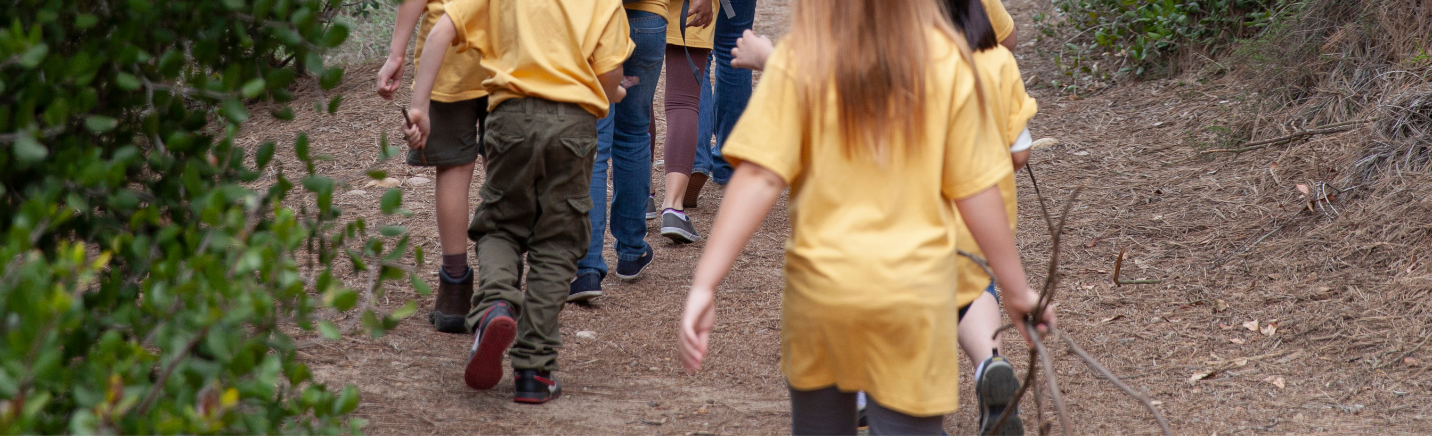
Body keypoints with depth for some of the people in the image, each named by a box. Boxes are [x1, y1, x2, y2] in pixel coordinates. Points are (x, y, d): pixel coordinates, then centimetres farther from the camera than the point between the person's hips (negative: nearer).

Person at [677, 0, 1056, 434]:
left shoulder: (799, 61, -9)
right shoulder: (945, 61, -6)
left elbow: (759, 179, -14)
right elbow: (977, 190, -3)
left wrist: (705, 284, -14)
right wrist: (1016, 287, 8)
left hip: (820, 286, 0)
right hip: (914, 292, 0)